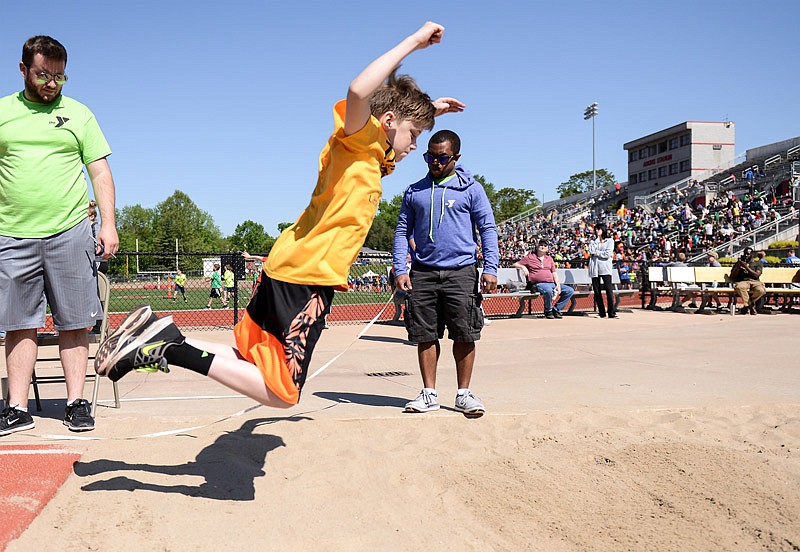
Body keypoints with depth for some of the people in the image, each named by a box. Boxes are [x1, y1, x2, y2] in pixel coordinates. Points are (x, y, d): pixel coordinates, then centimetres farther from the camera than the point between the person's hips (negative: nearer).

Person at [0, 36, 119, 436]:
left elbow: (100, 171, 7)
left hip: (69, 232, -1)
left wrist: (108, 223, -2)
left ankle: (76, 403, 8)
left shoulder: (78, 114, 10)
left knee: (73, 322, 1)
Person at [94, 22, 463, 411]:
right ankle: (169, 347, -13)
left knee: (247, 360, 15)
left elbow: (395, 146, 47)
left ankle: (159, 340, 10)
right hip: (308, 279, -10)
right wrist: (413, 41, -21)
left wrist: (426, 111, 35)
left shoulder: (372, 158, 20)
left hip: (286, 268, 10)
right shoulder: (358, 139, -6)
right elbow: (359, 92, -30)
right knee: (280, 394, -9)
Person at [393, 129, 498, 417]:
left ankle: (464, 393, 11)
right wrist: (400, 269, 2)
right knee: (425, 335, 4)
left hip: (461, 272, -2)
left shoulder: (471, 189, 6)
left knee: (464, 335, -1)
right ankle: (429, 393, 14)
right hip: (423, 272, 2)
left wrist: (490, 267, -7)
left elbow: (488, 229, 4)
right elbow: (402, 231, 13)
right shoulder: (414, 192, 13)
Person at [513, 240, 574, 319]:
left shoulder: (549, 258, 24)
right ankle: (548, 311, -13)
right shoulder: (529, 257, 10)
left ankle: (556, 309, -4)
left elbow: (554, 273, 17)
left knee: (570, 290, -11)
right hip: (538, 284, -6)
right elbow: (515, 265, 9)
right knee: (548, 290, -39)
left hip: (552, 284, 6)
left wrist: (558, 285, 2)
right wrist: (522, 267, -13)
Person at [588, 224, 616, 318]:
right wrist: (597, 240, 0)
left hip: (605, 268, -3)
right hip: (594, 268, 3)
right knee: (597, 291, 1)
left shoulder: (610, 241, 9)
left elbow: (608, 254, -5)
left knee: (609, 290, -13)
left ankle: (612, 313, -15)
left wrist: (596, 253, -1)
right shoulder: (592, 242, 18)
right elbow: (591, 251, -2)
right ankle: (601, 313, 6)